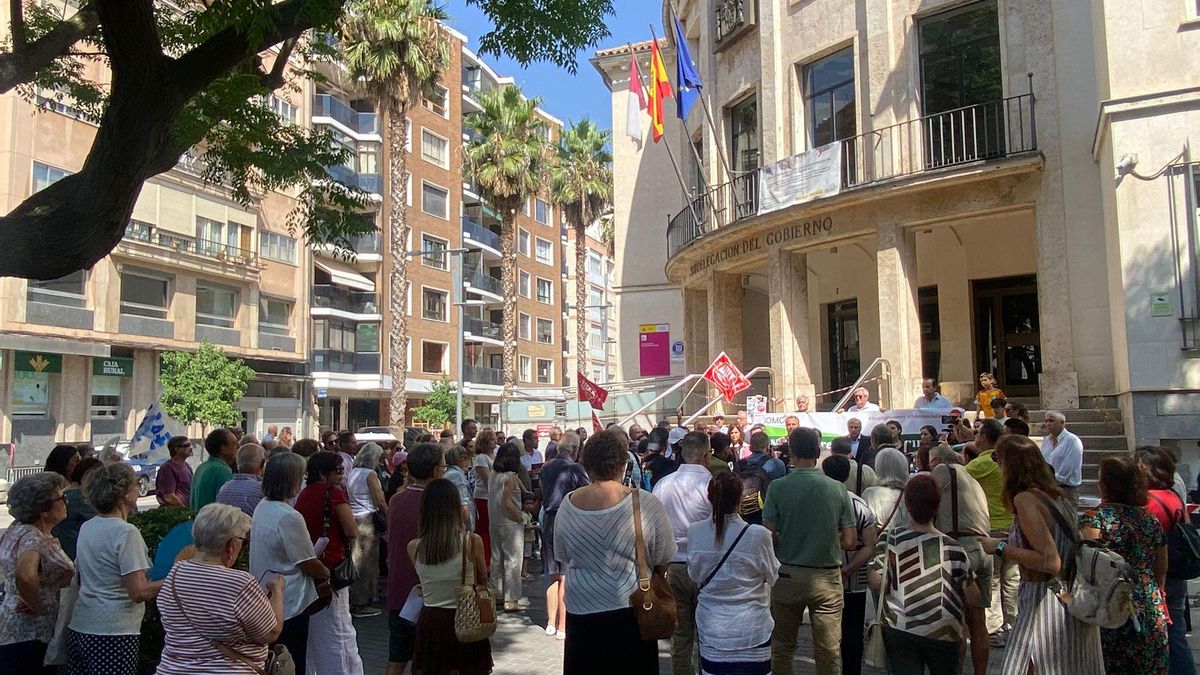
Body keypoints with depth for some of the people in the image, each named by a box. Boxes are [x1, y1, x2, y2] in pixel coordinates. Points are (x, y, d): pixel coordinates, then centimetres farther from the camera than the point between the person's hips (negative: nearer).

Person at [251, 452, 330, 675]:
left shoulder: (262, 507, 4)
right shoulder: (289, 517, -25)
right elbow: (308, 565, -17)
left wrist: (318, 578, 7)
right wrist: (327, 573, 3)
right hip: (289, 604, -9)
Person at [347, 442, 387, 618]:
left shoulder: (353, 472, 12)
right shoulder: (370, 474, -10)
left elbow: (348, 498, 13)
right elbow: (380, 501, -12)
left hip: (353, 518, 8)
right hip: (367, 519, -8)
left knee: (354, 560, 14)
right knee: (367, 562, 0)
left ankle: (352, 601, 21)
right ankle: (362, 603, 4)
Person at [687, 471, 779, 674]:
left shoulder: (694, 532, -9)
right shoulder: (758, 535, -18)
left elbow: (694, 578, 5)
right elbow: (773, 578, -1)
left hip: (710, 630, 3)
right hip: (751, 632, -3)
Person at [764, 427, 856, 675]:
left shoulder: (777, 487, -10)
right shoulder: (837, 489, -6)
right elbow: (850, 542, -3)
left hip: (788, 576, -1)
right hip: (827, 578, 1)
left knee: (782, 648, 14)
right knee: (829, 651, 12)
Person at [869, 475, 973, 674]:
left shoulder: (889, 540, -9)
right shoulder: (952, 548, -11)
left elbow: (876, 581, -5)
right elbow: (971, 598, -6)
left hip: (899, 630, 0)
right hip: (942, 634, 0)